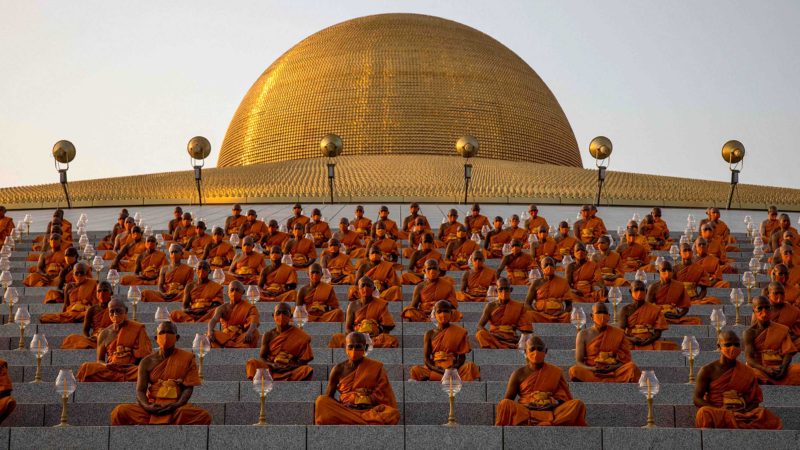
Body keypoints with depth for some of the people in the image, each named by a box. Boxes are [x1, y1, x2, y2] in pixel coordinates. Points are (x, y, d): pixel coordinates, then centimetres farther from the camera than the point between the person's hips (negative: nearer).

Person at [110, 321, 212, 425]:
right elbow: (140, 390, 2)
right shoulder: (148, 362, 7)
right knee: (120, 412, -27)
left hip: (177, 409, -1)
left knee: (204, 416, -32)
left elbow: (188, 387, 1)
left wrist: (176, 405, -18)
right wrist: (147, 406, -20)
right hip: (152, 408, 1)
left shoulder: (187, 358, 5)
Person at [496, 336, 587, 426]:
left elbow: (568, 398, 11)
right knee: (505, 404, -31)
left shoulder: (555, 372, 13)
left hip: (551, 413, 1)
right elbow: (507, 400, 7)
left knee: (578, 404, -24)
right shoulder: (519, 374, 10)